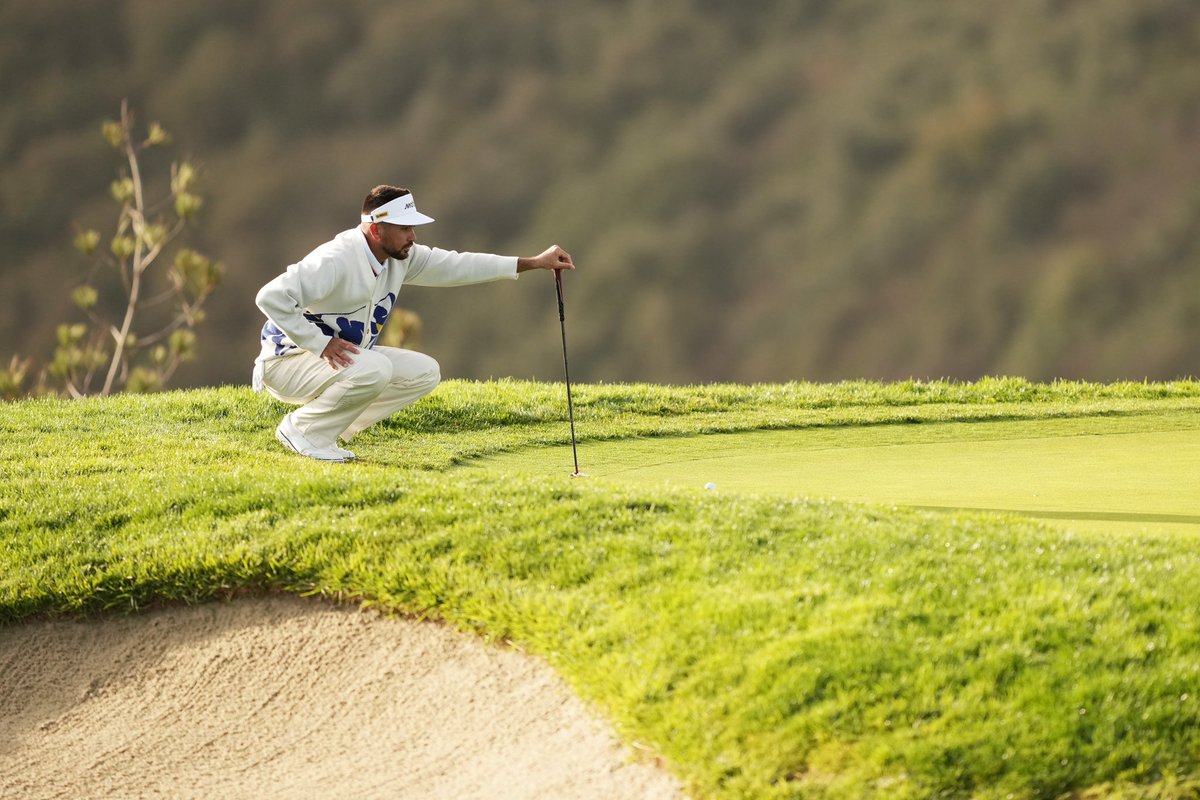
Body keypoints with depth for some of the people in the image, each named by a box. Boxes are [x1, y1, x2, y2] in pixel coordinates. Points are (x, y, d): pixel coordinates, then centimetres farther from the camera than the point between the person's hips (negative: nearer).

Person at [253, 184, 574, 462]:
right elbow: (271, 297, -32)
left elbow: (457, 266, 3)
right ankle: (302, 430, -13)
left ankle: (327, 433, 2)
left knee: (425, 372, 1)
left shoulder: (401, 258, -1)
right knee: (374, 369, -34)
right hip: (288, 361, -9)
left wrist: (534, 263, 0)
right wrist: (320, 343, -31)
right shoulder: (336, 260, -27)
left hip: (345, 357, 9)